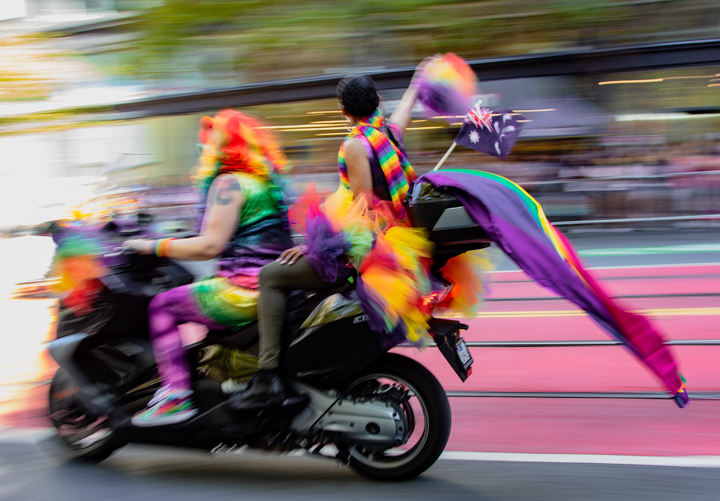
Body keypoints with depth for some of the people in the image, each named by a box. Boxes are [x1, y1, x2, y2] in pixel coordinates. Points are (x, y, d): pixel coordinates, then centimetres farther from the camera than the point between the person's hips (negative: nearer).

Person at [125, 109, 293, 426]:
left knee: (163, 305, 1)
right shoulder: (268, 178, 17)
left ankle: (176, 396, -7)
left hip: (246, 291, -10)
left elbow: (210, 245, -17)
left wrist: (154, 246, -8)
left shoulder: (229, 182, -10)